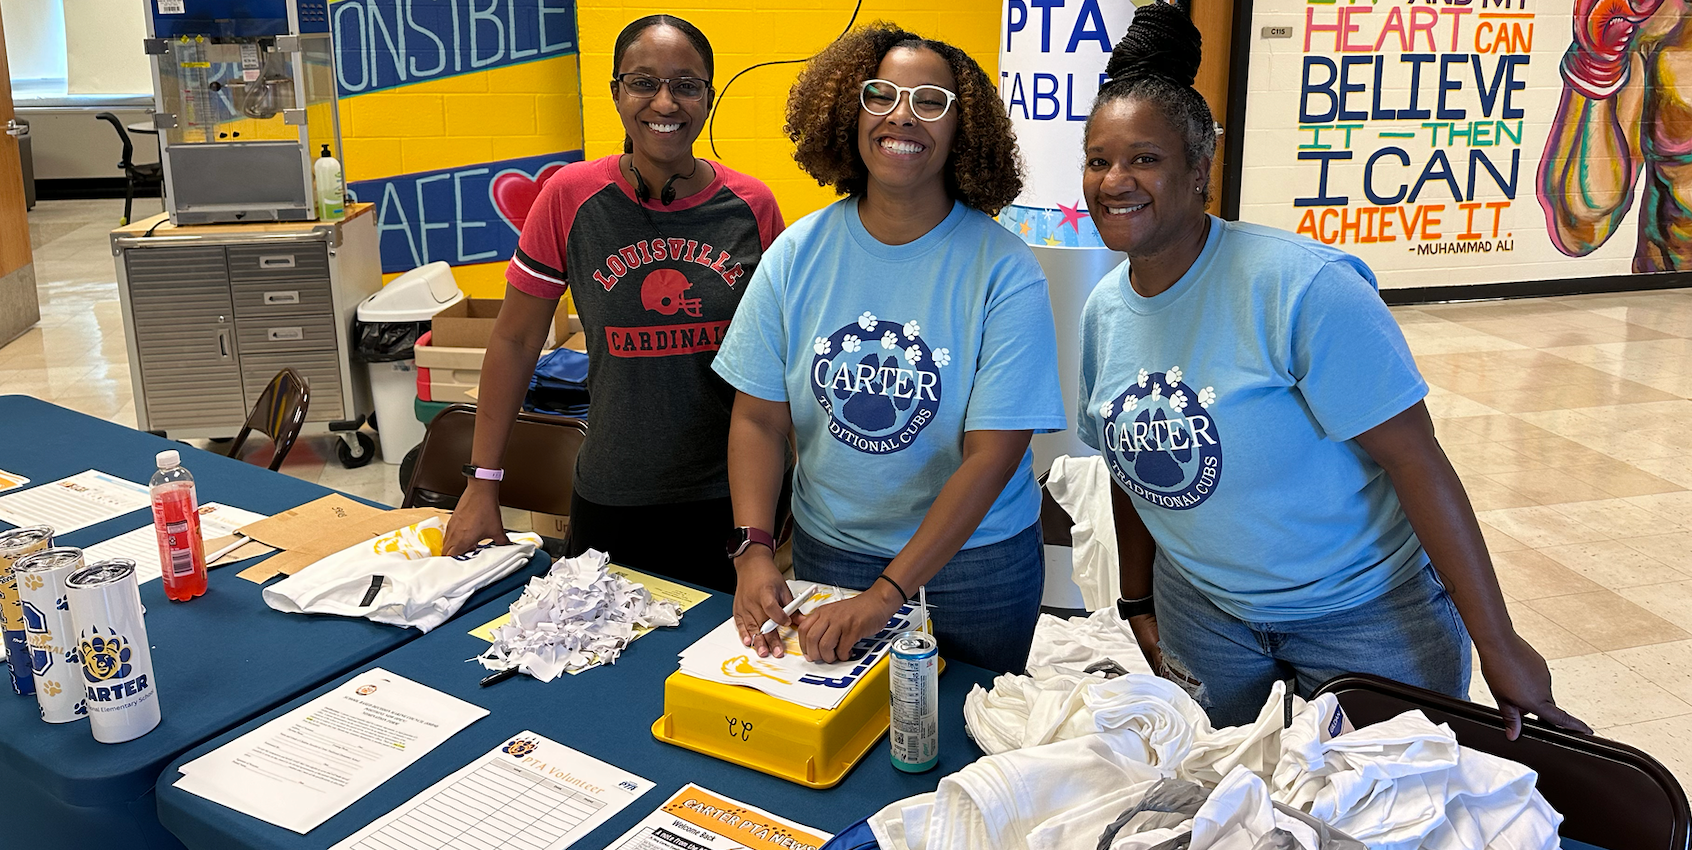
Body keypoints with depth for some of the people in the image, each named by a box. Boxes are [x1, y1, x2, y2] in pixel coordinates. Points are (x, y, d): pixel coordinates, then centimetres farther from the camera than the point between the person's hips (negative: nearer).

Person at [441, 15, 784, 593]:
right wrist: (482, 484, 0)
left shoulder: (752, 206, -4)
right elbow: (514, 340, 0)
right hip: (610, 502, 0)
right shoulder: (570, 197, -7)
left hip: (731, 500, 1)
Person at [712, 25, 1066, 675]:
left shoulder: (1005, 273, -17)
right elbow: (759, 418, -4)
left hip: (973, 562, -2)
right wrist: (753, 549, -18)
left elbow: (992, 455, -20)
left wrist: (886, 594, -25)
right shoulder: (797, 255, -6)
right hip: (826, 549, 3)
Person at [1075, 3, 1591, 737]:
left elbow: (1416, 460, -23)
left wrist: (1499, 647, -21)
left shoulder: (1299, 285, -24)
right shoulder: (1104, 309, -3)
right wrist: (1139, 604, 11)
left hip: (1364, 615, -5)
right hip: (1201, 608, 6)